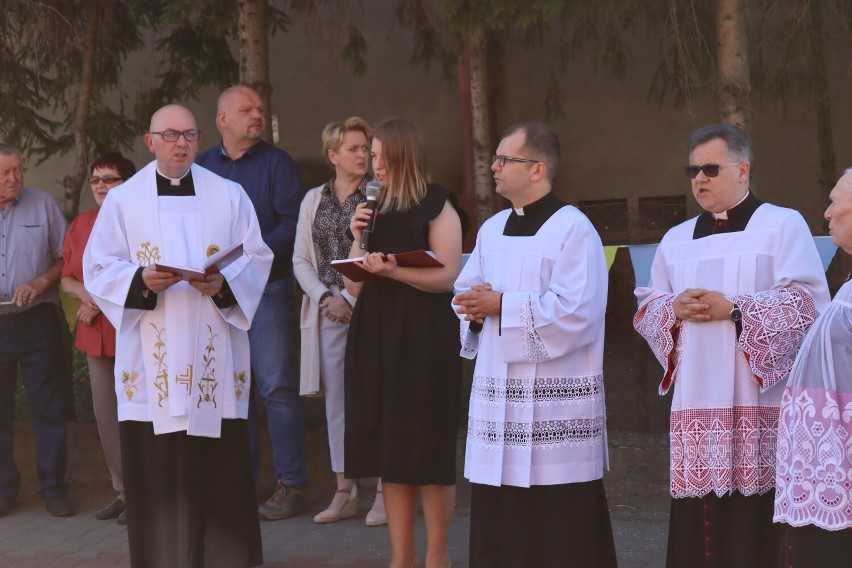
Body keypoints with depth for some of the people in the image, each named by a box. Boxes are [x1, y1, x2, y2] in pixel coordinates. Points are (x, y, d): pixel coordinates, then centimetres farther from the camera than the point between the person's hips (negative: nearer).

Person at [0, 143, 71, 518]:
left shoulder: (43, 205, 4)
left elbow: (66, 258, 4)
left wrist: (41, 282, -13)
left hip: (37, 321, -1)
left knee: (48, 407, 2)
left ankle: (53, 488, 8)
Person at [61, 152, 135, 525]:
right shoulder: (80, 225, 14)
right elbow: (66, 279, 15)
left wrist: (104, 302, -13)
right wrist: (85, 294, -6)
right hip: (95, 334, 7)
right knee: (105, 415, 9)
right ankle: (123, 491, 19)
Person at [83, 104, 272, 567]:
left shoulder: (229, 195, 8)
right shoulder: (122, 200, 6)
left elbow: (257, 259, 5)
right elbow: (98, 268, 4)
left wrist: (224, 282, -14)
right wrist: (141, 281, -15)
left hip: (214, 353, 0)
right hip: (150, 356, 0)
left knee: (219, 466, -1)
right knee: (156, 468, -1)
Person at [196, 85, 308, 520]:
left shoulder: (276, 162, 2)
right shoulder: (201, 167, 12)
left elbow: (294, 221, -7)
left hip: (266, 289, -4)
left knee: (276, 386, -6)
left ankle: (291, 484, 0)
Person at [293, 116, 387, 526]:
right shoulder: (314, 199, 13)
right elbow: (301, 260, 12)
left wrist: (354, 299, -10)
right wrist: (326, 298, -3)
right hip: (329, 311, 5)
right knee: (336, 399, 7)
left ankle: (384, 492, 3)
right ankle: (344, 494, 15)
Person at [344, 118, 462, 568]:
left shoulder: (435, 206, -3)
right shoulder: (373, 209, 14)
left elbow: (446, 276, -12)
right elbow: (354, 286, 12)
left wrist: (393, 270, -22)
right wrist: (358, 239, 0)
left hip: (424, 336, -6)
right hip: (376, 336, 6)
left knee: (427, 447, -4)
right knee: (389, 447, 5)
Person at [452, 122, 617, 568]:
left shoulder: (573, 230, -11)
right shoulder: (491, 230, 14)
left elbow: (576, 312, -20)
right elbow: (466, 293, 19)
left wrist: (501, 306, -16)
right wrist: (476, 310, -4)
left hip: (554, 401, -7)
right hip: (498, 394, 7)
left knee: (559, 528, -3)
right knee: (499, 525, 9)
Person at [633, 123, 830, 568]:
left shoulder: (783, 225, 3)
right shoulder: (676, 239, 18)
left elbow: (809, 301, -7)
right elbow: (646, 310, 17)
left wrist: (734, 309, -15)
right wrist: (675, 309, -5)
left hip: (760, 402, -4)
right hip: (696, 403, 4)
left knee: (756, 521, -8)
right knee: (698, 523, 1)